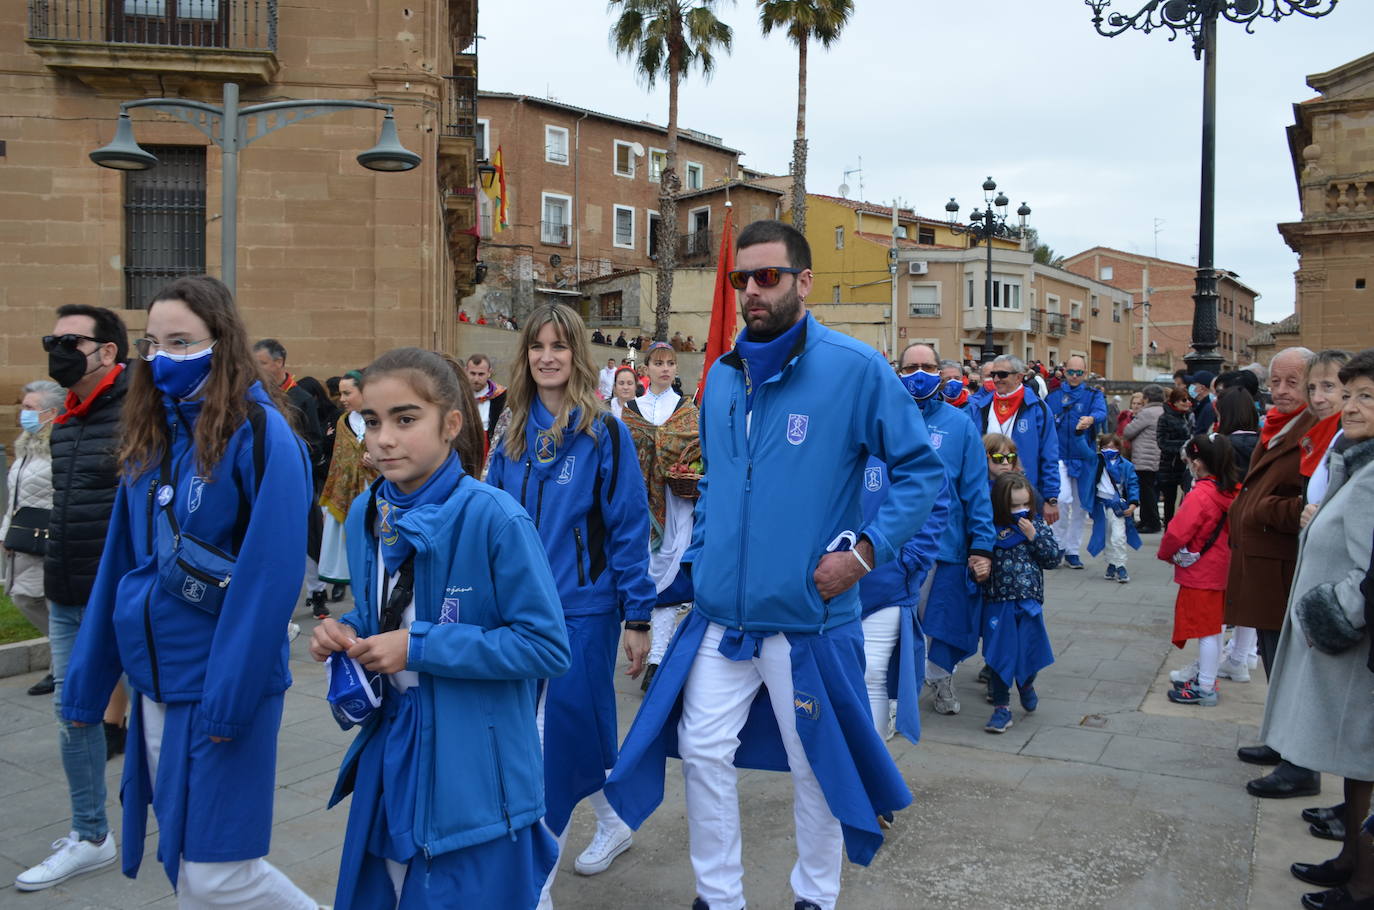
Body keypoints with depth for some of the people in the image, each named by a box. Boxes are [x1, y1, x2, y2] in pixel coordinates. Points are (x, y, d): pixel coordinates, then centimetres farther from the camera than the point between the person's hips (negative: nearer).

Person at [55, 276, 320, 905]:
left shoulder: (259, 434, -14)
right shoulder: (148, 436, 8)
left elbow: (271, 574, -18)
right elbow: (119, 563, 12)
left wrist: (229, 698, -19)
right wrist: (88, 679, 11)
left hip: (221, 687, -7)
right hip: (155, 684, 7)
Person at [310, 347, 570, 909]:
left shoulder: (494, 518, -19)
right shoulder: (365, 515, 1)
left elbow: (546, 646, -19)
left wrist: (419, 648, -20)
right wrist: (346, 635, -6)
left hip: (473, 774, -6)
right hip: (388, 752, 7)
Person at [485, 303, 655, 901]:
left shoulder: (604, 433, -8)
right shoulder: (512, 436, 6)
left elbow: (628, 528, -8)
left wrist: (638, 616, -9)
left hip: (583, 609, -5)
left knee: (569, 733, 0)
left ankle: (537, 884, 14)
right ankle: (613, 823, 38)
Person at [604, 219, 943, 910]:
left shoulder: (856, 368, -10)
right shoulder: (722, 376, 7)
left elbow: (921, 470, -6)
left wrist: (866, 548, -15)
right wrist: (701, 555, 10)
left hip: (809, 615, -4)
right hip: (721, 613, 5)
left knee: (815, 763, 12)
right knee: (703, 749, 8)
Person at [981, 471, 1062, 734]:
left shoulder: (1037, 524, 2)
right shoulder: (990, 528, -7)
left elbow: (1053, 558, 1)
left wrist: (1034, 536, -12)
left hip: (1030, 602, 2)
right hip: (998, 602, -2)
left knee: (1029, 650, 11)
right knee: (999, 654, 1)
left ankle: (1026, 685, 43)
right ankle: (1001, 707, 12)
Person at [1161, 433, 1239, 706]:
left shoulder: (1200, 495, -23)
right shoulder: (1230, 493, 1)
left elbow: (1177, 533, -24)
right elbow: (1227, 530, 12)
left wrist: (1165, 553, -4)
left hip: (1199, 573, -8)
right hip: (1219, 569, 8)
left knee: (1205, 629, -1)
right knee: (1212, 626, 20)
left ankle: (1205, 688, 7)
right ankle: (1204, 672, 35)